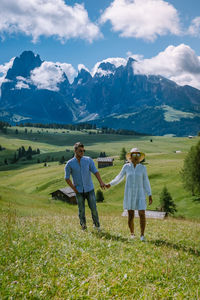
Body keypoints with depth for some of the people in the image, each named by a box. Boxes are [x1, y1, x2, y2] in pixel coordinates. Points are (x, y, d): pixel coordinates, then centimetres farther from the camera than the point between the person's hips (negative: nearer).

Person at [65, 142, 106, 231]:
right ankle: (83, 226, 23)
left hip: (89, 189, 1)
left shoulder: (88, 160, -4)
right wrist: (74, 189, -7)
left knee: (93, 208, 0)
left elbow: (95, 171, -10)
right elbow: (67, 178, -1)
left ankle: (97, 225, 20)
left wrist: (101, 182, -25)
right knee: (81, 210, 4)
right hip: (79, 191, 0)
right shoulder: (70, 164, -7)